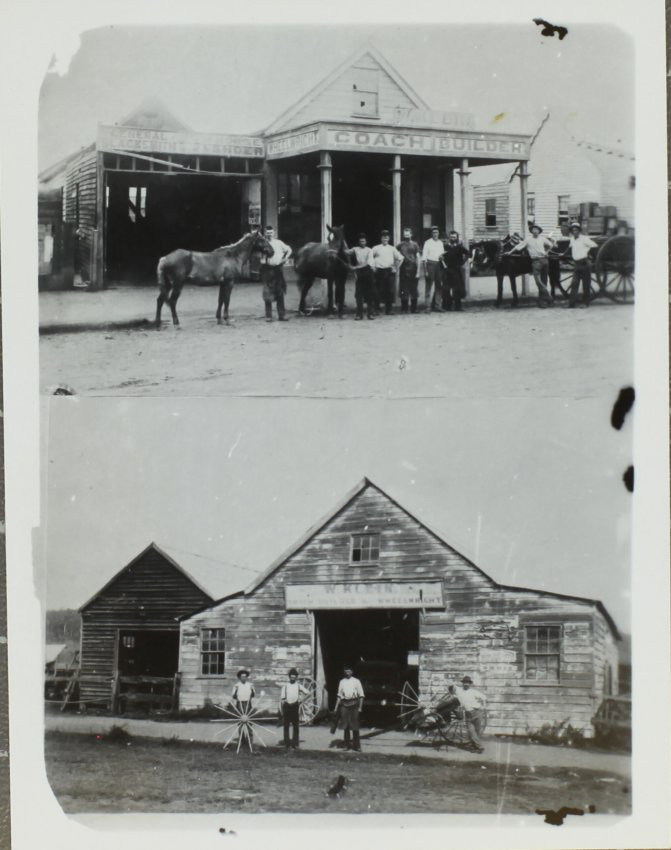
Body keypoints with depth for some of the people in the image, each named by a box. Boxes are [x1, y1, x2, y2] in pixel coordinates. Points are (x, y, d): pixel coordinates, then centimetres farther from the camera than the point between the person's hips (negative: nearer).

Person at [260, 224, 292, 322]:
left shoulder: (279, 243, 9)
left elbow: (289, 250, 18)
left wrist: (285, 258, 6)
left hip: (278, 269, 3)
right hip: (267, 269, -3)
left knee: (280, 293, 5)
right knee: (268, 293, -1)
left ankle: (281, 315, 11)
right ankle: (268, 316, 5)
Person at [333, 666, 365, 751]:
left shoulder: (356, 681, 1)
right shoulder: (342, 682, 10)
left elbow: (361, 695, 1)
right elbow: (339, 695, 14)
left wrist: (360, 707, -6)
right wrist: (336, 707, 9)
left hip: (353, 704, -3)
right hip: (344, 705, 3)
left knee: (354, 727, -2)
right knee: (345, 726, 6)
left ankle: (357, 745, 5)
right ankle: (347, 745, 14)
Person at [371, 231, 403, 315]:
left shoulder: (392, 248, 10)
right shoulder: (376, 248, 4)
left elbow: (400, 258, 17)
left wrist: (395, 268, 12)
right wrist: (373, 267, 2)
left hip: (389, 272, 2)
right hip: (379, 272, -2)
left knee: (389, 291, -1)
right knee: (378, 291, -3)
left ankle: (388, 309, 8)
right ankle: (376, 309, 7)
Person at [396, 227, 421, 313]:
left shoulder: (414, 244, 4)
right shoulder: (400, 245, 5)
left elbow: (418, 258, 2)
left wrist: (418, 271, -3)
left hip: (413, 269, 0)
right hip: (403, 269, 0)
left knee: (413, 290, 4)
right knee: (404, 290, 1)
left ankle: (414, 308, 11)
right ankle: (404, 308, 8)